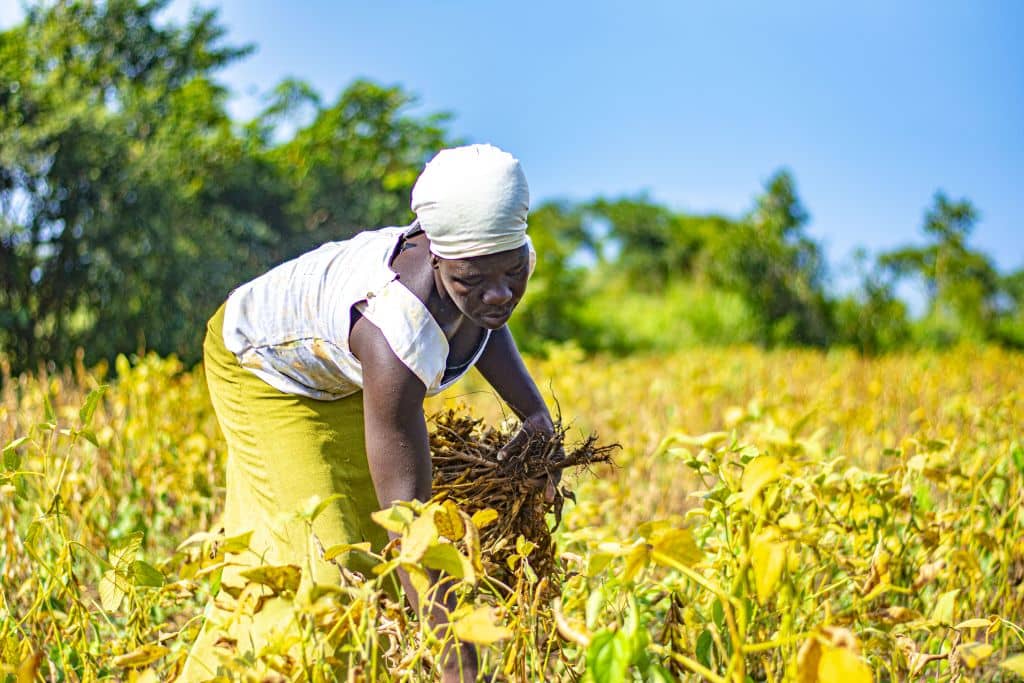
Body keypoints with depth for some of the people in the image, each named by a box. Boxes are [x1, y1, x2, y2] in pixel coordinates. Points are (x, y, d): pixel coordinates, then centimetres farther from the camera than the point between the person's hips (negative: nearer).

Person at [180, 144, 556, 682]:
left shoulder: (508, 260, -26)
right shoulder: (397, 341, -47)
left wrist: (533, 412, -8)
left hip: (345, 373, 7)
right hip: (264, 367, -7)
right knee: (315, 560, -13)